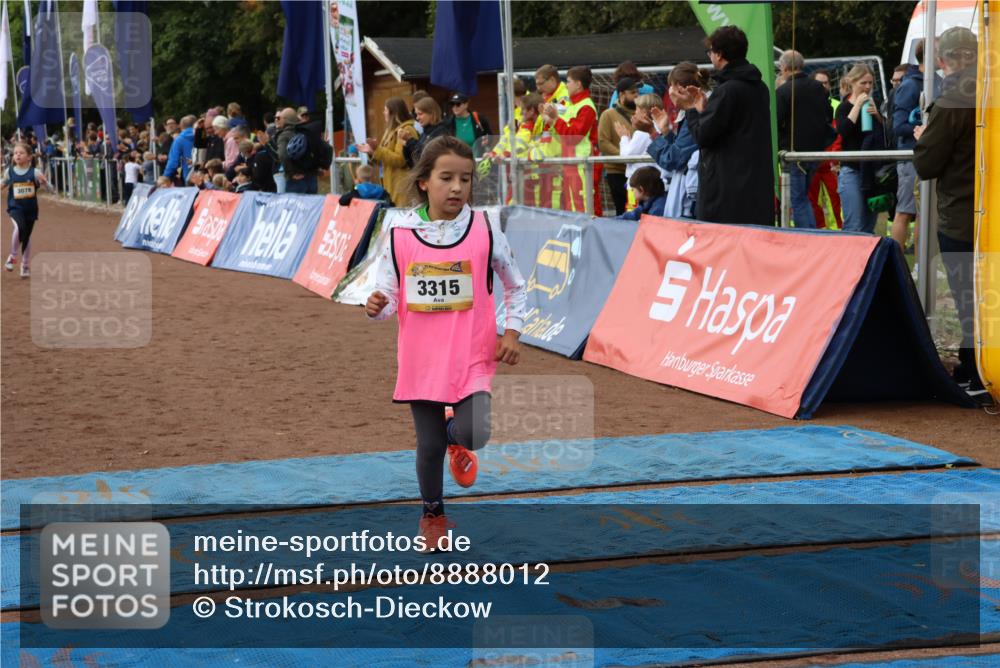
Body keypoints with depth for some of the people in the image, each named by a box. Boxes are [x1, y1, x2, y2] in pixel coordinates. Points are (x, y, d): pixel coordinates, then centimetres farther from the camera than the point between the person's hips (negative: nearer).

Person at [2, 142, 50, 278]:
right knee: (19, 228, -28)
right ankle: (12, 256, -8)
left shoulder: (34, 172, -7)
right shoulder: (10, 171, -1)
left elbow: (46, 186, -10)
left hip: (31, 208, 1)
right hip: (15, 207, -1)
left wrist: (43, 180, -30)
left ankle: (25, 266, 28)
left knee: (27, 236, 10)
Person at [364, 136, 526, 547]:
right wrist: (377, 307, -22)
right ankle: (432, 514, 35)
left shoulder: (485, 231, -5)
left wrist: (512, 333, -2)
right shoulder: (400, 235, -5)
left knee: (475, 434, -20)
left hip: (473, 357, -1)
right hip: (421, 359, 1)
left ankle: (457, 437, 19)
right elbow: (388, 295, 1)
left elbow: (516, 286, 8)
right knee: (429, 446, 9)